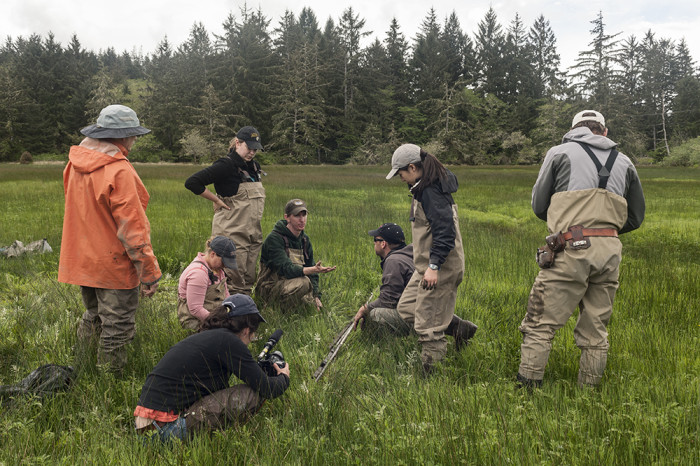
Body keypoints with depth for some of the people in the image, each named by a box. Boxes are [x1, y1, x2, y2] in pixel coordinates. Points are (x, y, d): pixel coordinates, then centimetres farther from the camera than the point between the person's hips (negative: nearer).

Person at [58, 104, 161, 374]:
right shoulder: (119, 172, -22)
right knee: (116, 330, 5)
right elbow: (132, 228, -23)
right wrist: (149, 272, -17)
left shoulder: (75, 164, 4)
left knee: (93, 317, 26)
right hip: (113, 265, -8)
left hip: (81, 261, 9)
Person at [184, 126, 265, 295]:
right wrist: (217, 200, -13)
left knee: (248, 282, 13)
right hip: (232, 233, -8)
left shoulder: (254, 166, 12)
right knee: (234, 283, -3)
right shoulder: (226, 165, -12)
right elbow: (192, 182, -19)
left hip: (253, 233, 8)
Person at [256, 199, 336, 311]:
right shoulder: (274, 238, -18)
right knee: (303, 282, -33)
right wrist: (314, 270, -43)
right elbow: (286, 269, -29)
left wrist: (316, 296, -4)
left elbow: (311, 270, 9)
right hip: (270, 286, -8)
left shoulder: (304, 239, 6)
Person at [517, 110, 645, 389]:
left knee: (540, 324, 1)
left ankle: (526, 389, 1)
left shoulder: (560, 152, 7)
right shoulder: (623, 162, 18)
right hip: (610, 252, 5)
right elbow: (636, 217, 21)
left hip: (572, 249, -4)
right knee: (595, 330, 13)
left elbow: (538, 205, 10)